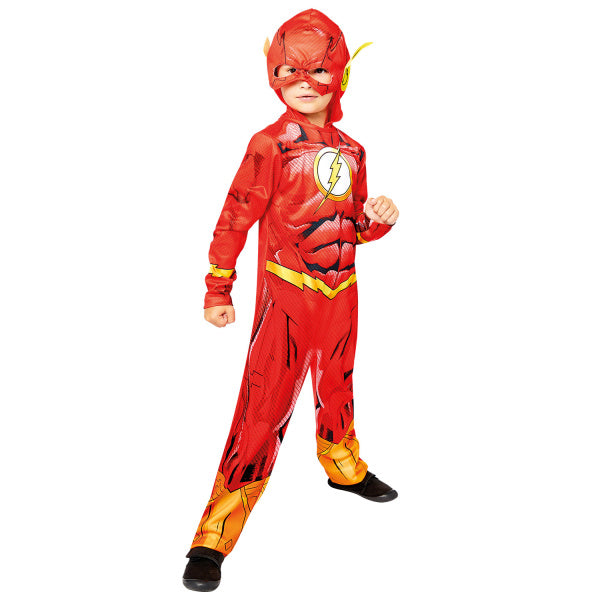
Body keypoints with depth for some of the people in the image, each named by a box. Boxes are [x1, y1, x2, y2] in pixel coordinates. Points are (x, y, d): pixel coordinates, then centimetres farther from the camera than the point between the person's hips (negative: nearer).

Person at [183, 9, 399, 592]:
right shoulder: (270, 144, -9)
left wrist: (379, 218, -5)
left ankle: (344, 467, 50)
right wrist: (218, 291, -8)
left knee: (337, 389, 23)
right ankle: (214, 537, 0)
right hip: (287, 296, -6)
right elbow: (234, 218, -8)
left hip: (341, 294, 6)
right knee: (264, 407, -9)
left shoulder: (351, 151, 9)